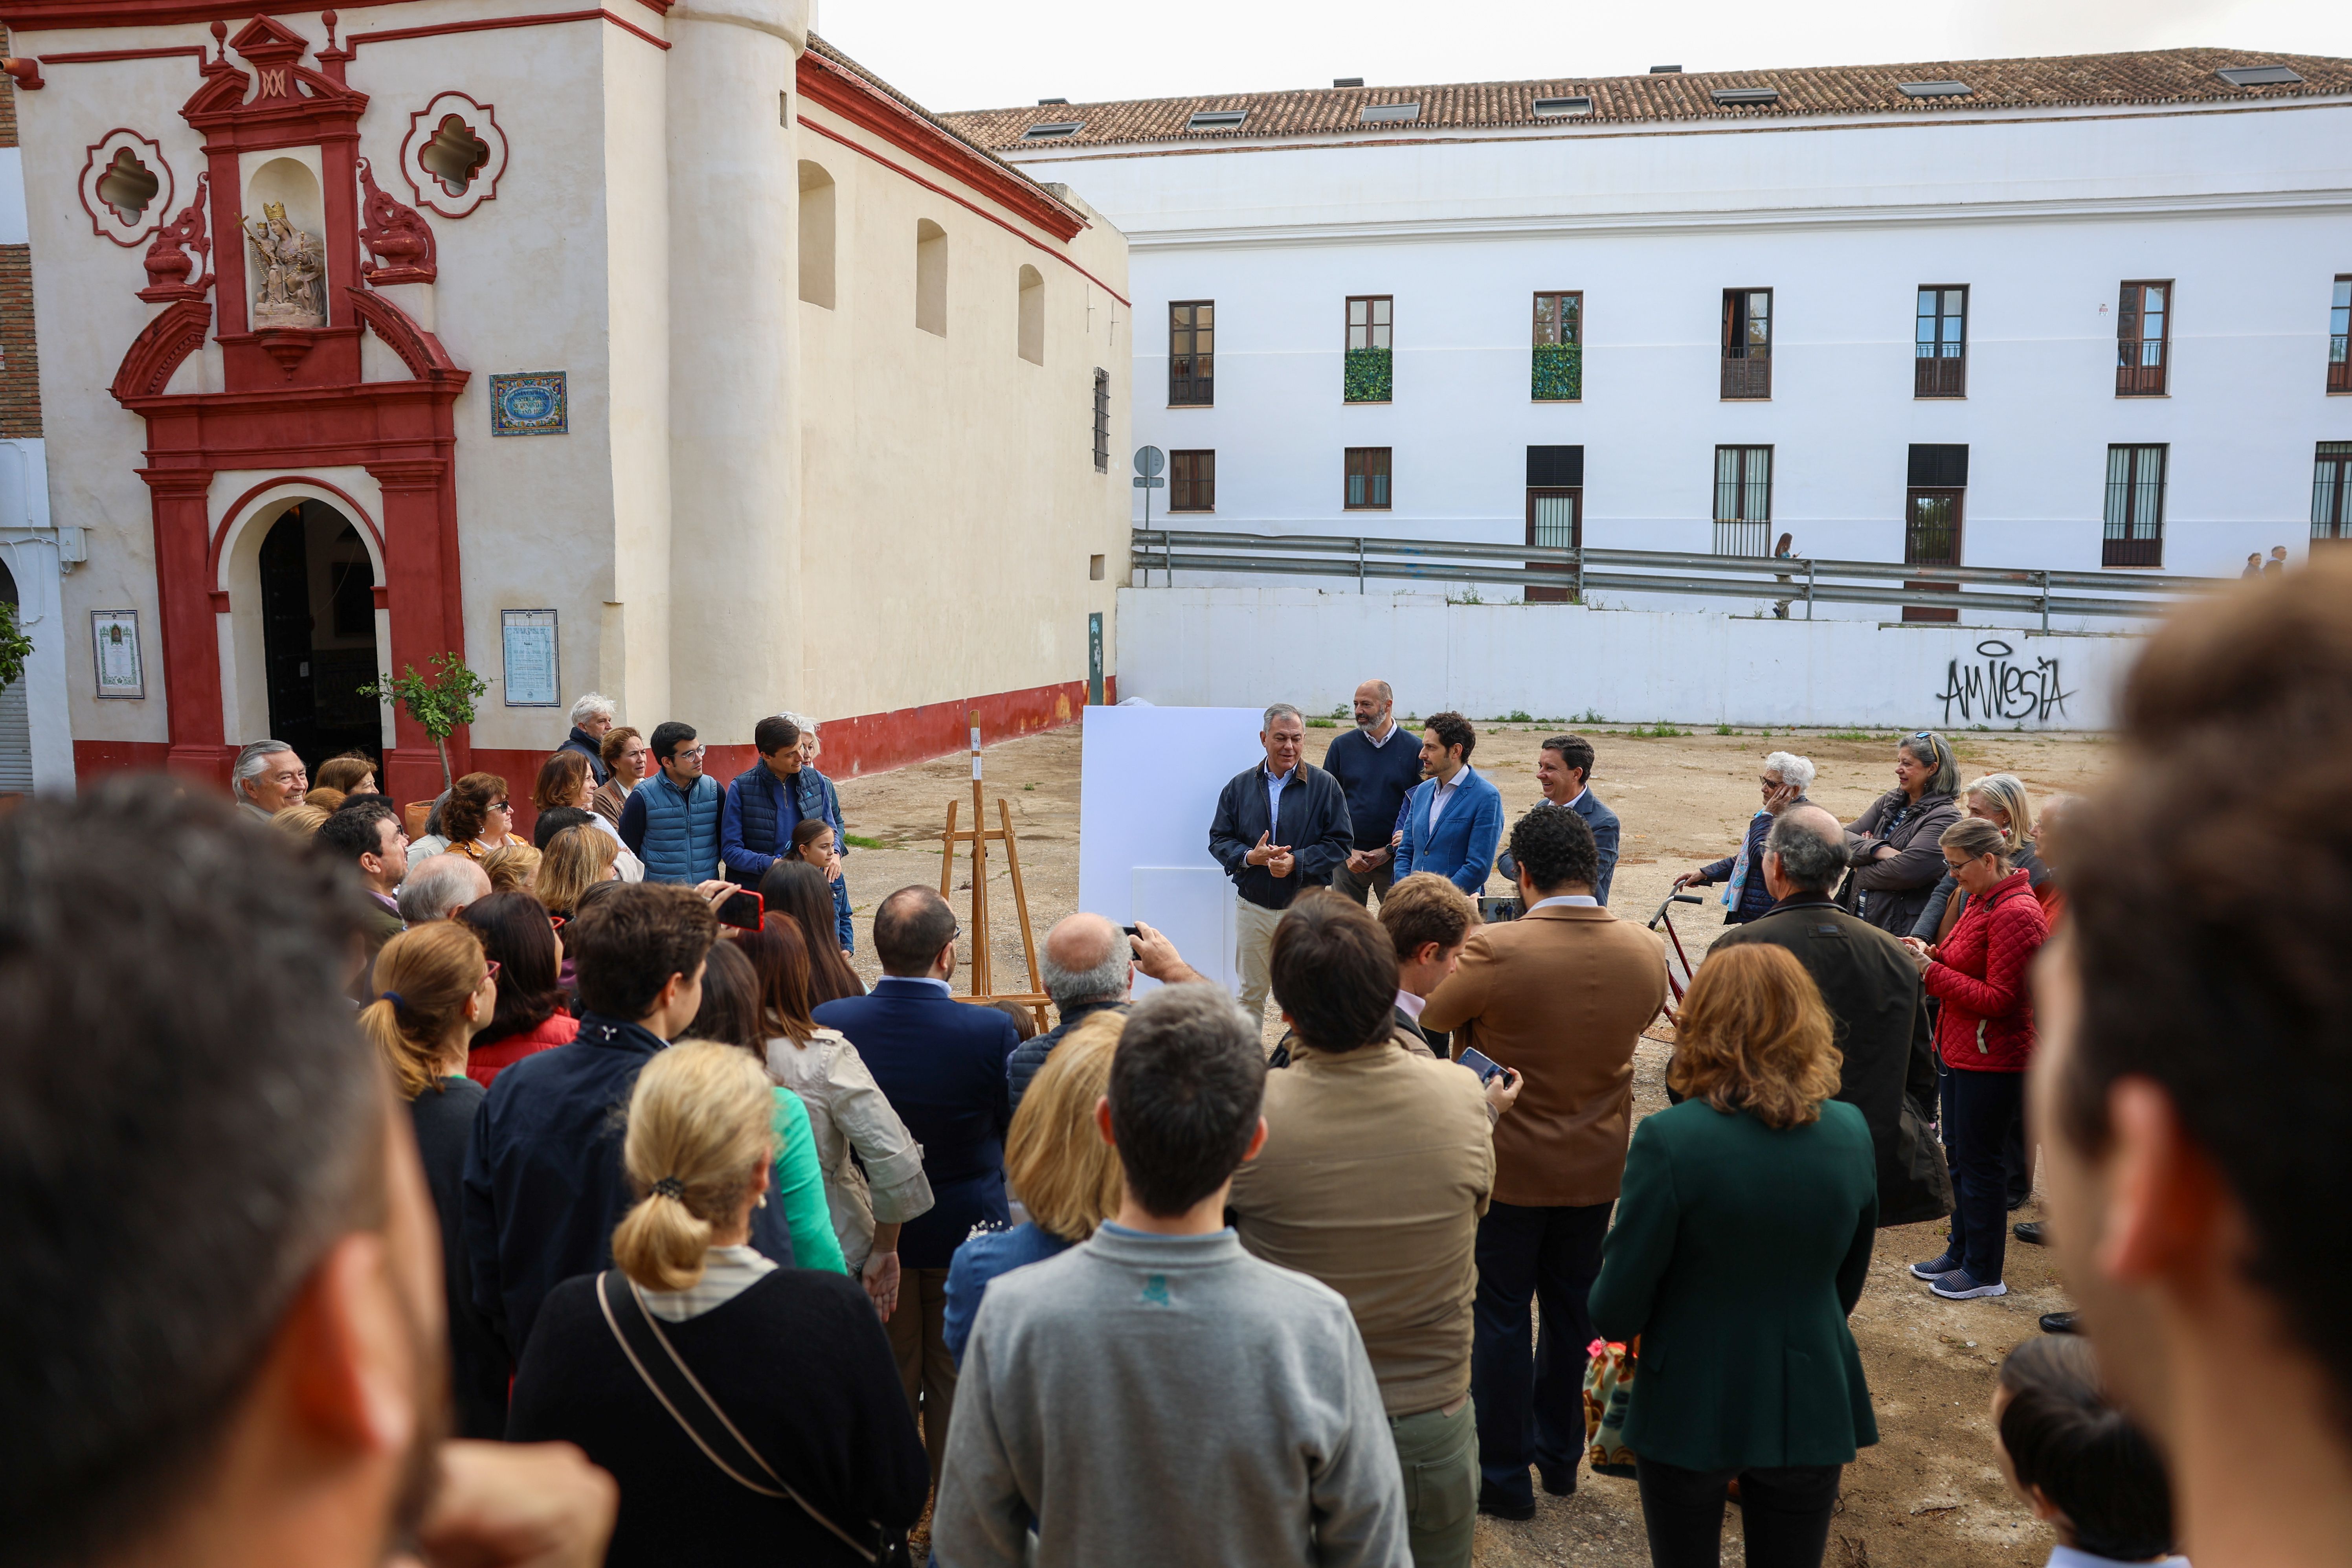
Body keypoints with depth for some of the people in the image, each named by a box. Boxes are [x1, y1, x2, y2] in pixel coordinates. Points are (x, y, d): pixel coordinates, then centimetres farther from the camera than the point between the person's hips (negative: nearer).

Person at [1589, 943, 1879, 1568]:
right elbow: (1848, 1285, 7)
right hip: (1811, 1412, 4)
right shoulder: (1852, 1133, -8)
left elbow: (1615, 1311, -17)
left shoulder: (1669, 1140, -23)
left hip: (1691, 1410, -3)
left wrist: (1610, 1313, 4)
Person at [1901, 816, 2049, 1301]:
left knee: (1979, 1160, 1)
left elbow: (1998, 999, -23)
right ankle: (1961, 1252, 32)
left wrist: (1932, 972, -20)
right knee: (1959, 1153, 18)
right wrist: (1932, 955, 0)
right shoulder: (1983, 900, 10)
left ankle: (1984, 1272, 15)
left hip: (1992, 1058, -10)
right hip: (1962, 1051, 10)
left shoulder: (2015, 914, -21)